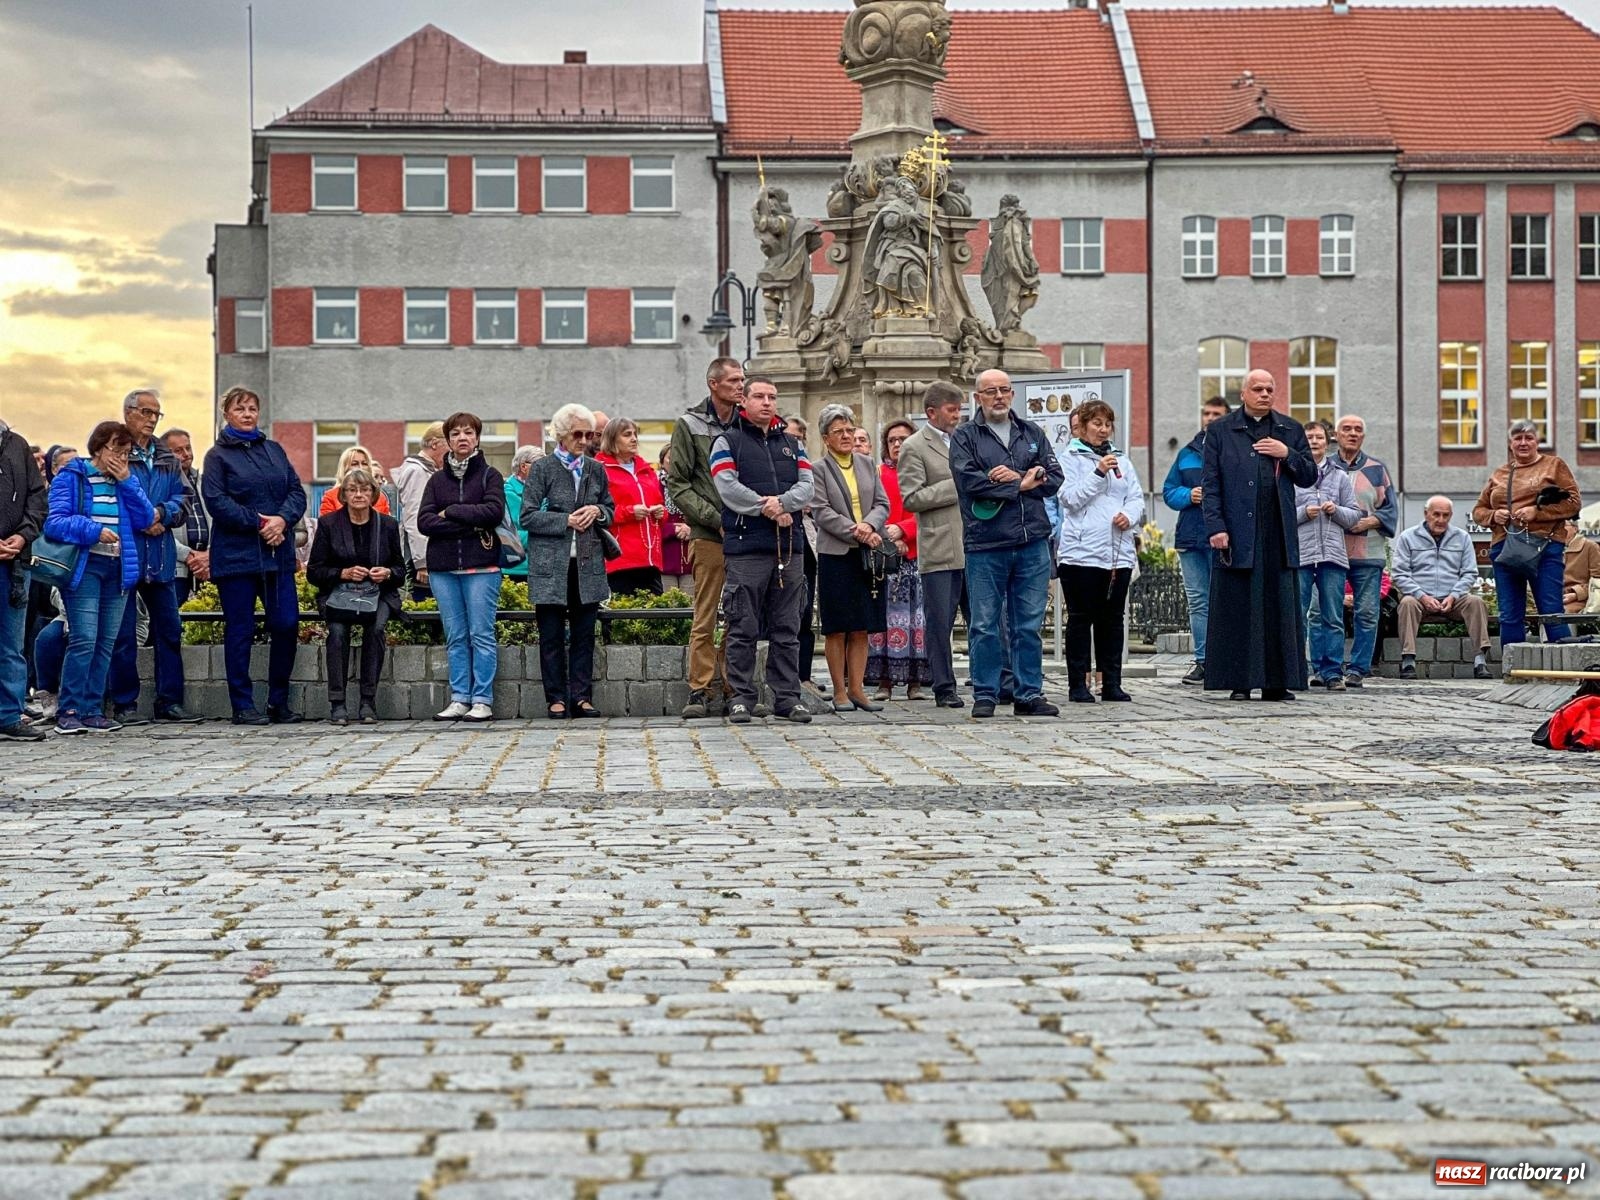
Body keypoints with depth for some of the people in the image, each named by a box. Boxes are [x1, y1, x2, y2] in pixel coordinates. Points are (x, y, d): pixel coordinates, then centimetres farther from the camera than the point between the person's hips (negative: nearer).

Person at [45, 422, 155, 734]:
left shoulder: (126, 479, 15)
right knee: (84, 639, -14)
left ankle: (93, 711, 10)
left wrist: (126, 482, -4)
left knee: (106, 642, 5)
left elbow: (145, 520, 5)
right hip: (84, 567, -5)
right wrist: (94, 530, -20)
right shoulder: (72, 477, 0)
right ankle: (69, 712, -7)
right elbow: (54, 521, -8)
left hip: (118, 568, 6)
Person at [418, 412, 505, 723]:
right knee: (455, 637, 5)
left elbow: (494, 511, -13)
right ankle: (459, 699, 8)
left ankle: (483, 701, -2)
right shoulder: (437, 479, 12)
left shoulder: (489, 475, 5)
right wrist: (469, 523, -10)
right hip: (443, 567, 3)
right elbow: (424, 521, 0)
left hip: (481, 566, -3)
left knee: (481, 635, -4)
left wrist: (450, 513, -8)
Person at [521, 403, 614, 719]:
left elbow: (611, 511, 20)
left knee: (584, 634, 4)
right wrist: (567, 521, -13)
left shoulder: (596, 469, 12)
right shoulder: (542, 469, 0)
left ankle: (581, 697, 8)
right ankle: (556, 698, 5)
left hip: (588, 563, 3)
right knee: (552, 635, 0)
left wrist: (597, 512, -3)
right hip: (551, 565, -3)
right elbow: (527, 517, -5)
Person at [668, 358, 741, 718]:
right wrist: (717, 519, -11)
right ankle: (700, 692, 0)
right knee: (706, 619, -3)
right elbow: (678, 484, -2)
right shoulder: (690, 426, 2)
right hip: (708, 537, -4)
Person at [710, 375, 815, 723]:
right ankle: (741, 697, 2)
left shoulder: (791, 444, 20)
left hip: (789, 547, 4)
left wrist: (782, 503, -13)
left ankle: (787, 696, 10)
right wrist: (768, 509, -14)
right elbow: (727, 488, -9)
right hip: (746, 547, -4)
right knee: (744, 628, -3)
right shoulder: (728, 442, 5)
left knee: (787, 628, 6)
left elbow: (807, 485, 7)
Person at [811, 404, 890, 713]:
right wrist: (855, 532, -17)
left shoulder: (867, 464, 12)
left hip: (868, 554, 4)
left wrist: (869, 525, -12)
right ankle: (840, 691, 7)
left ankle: (857, 688, 9)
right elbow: (822, 512, -10)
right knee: (837, 629, 0)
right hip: (835, 554, -4)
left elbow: (882, 504, 8)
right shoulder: (818, 469, -2)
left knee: (862, 628, 4)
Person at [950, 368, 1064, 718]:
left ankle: (1029, 694, 12)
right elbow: (969, 481, -12)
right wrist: (1021, 485, -7)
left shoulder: (1032, 433, 16)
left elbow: (1054, 478, 6)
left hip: (1032, 544, 3)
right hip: (985, 545, -3)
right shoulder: (964, 437, 4)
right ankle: (984, 695, 8)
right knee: (985, 625, 0)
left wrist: (1016, 478, -10)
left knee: (1030, 625, 6)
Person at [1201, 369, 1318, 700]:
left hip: (1279, 536, 3)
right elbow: (1210, 484, 1)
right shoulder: (1221, 431, 6)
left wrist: (1288, 455, -3)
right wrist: (1215, 527, -9)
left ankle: (1276, 682, 6)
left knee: (1280, 608, 2)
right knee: (1238, 608, -2)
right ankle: (1239, 683, 2)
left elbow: (1310, 477, 15)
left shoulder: (1290, 430, 14)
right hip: (1237, 536, -3)